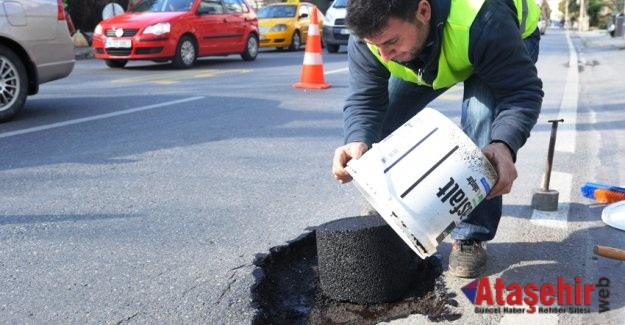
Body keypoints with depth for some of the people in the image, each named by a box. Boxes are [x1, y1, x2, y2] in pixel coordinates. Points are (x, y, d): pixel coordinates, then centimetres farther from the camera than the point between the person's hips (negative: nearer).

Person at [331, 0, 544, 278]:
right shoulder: (367, 33, -34)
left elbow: (523, 91, -40)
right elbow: (365, 100, -30)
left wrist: (504, 144, -60)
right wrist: (358, 142, -54)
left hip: (509, 42, -4)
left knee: (481, 114, -32)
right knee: (381, 118, -6)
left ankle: (471, 236, -19)